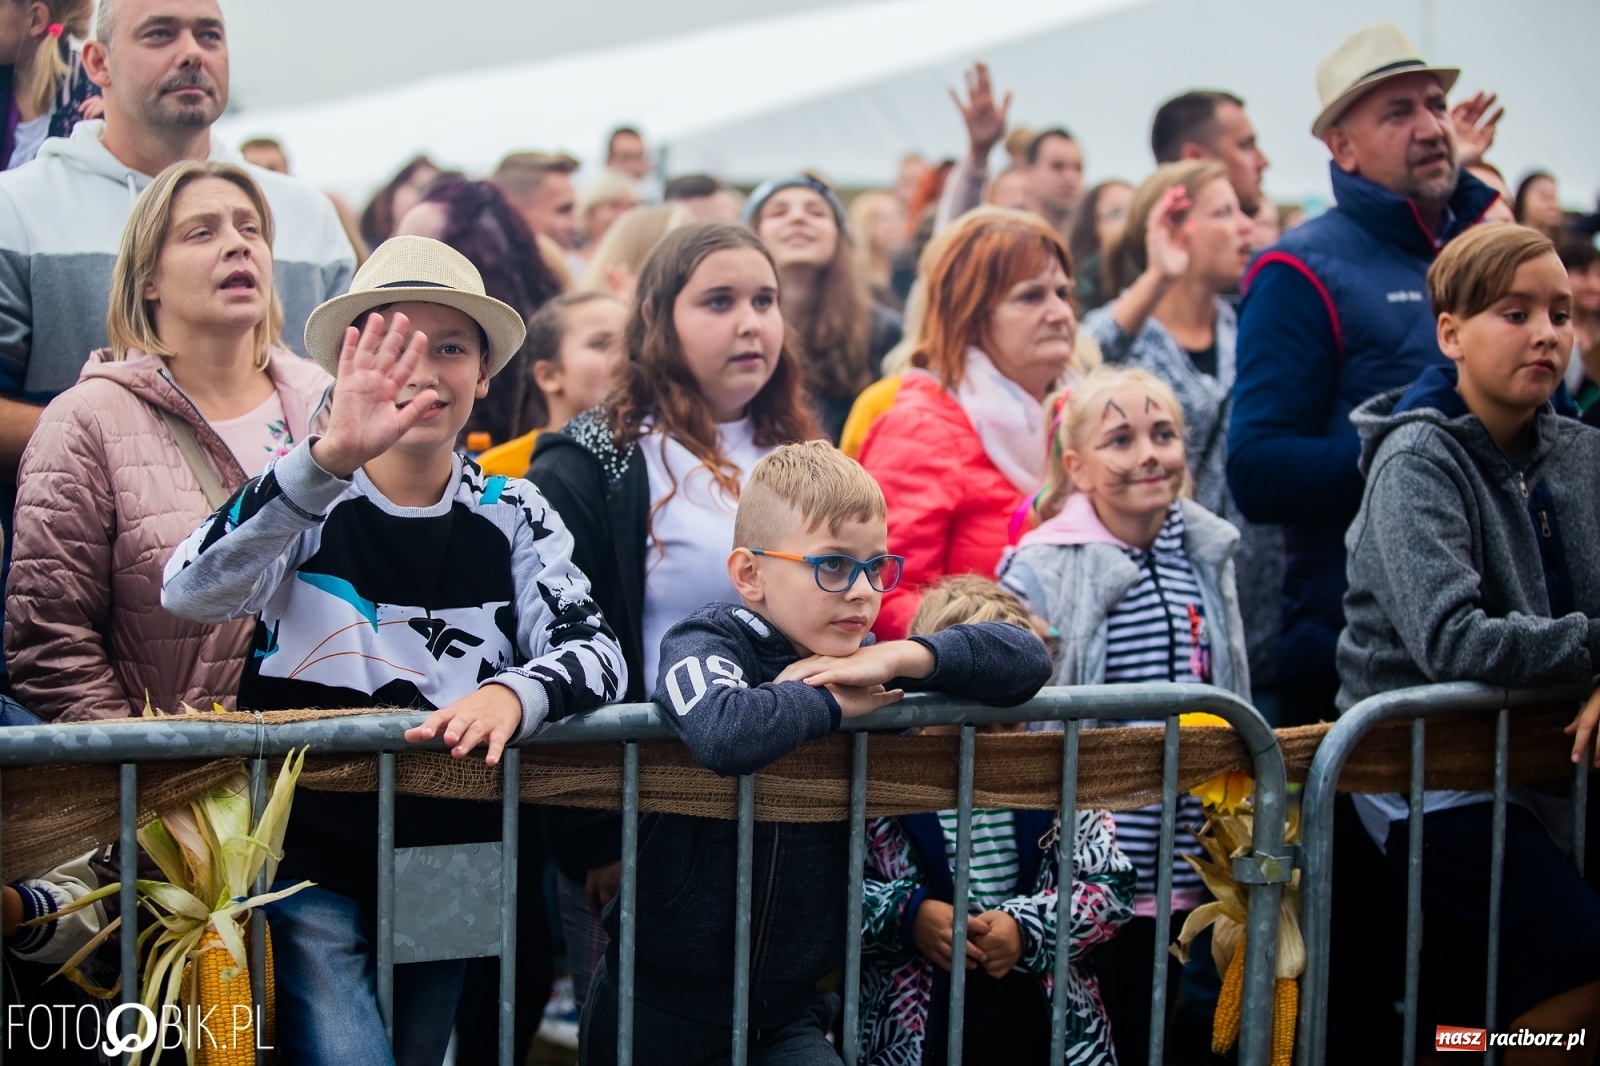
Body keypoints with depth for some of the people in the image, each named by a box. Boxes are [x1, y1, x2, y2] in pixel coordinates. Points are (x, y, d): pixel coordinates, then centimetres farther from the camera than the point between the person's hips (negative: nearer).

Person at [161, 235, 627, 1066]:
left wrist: (515, 694, -31)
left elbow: (594, 652, -7)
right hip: (309, 857, -4)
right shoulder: (304, 496, -6)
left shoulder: (511, 515, 4)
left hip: (450, 863, 4)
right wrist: (331, 457, -41)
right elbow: (192, 592, -26)